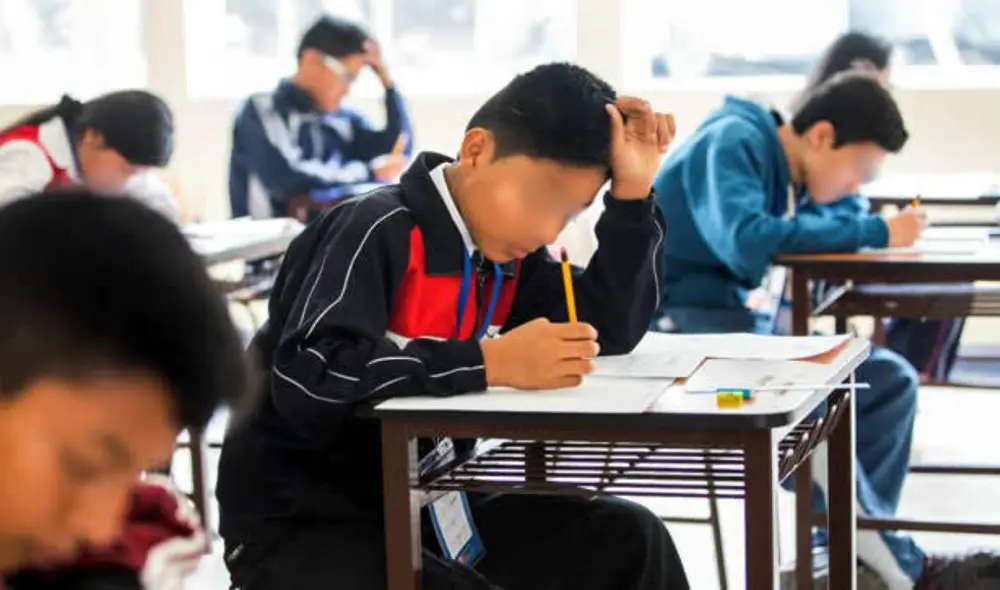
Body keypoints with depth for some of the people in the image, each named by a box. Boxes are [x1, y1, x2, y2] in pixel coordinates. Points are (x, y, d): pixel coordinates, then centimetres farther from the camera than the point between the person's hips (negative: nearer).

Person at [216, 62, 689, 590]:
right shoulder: (378, 232, -20)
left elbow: (609, 331, 4)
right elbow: (306, 380, -32)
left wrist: (631, 193, -7)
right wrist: (491, 362, -33)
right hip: (299, 522, -7)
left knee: (628, 541, -3)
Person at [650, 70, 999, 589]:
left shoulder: (788, 174, 14)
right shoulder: (734, 142, -14)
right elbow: (746, 243, -29)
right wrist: (875, 234, -23)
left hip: (737, 322, 9)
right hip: (678, 320, -9)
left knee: (892, 381, 0)